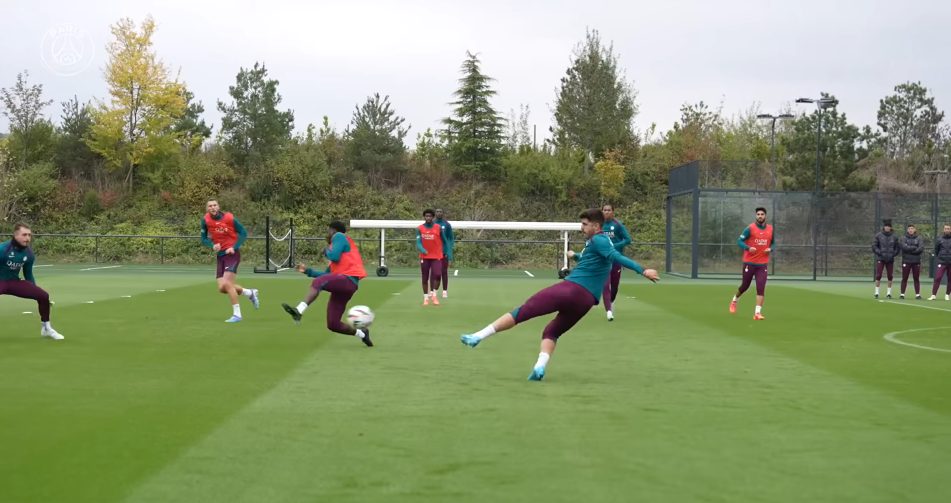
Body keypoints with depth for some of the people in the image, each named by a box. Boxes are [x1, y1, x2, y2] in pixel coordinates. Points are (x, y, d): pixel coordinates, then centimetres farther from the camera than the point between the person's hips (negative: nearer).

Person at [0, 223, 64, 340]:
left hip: (14, 282, 6)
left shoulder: (29, 253, -2)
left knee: (44, 296, -7)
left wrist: (36, 292, 12)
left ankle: (46, 328, 14)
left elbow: (28, 275, 12)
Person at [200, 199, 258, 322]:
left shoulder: (229, 218, -12)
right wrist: (213, 245, -14)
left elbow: (243, 233, -5)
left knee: (226, 284, -19)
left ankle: (237, 314, -8)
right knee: (222, 288, 1)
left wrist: (234, 247, -17)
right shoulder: (206, 220, -2)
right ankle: (250, 293, 24)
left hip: (232, 253, -6)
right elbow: (204, 239, 7)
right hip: (220, 255, 6)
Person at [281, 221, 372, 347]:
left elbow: (334, 257, -12)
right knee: (332, 325, 7)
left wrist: (326, 252, 9)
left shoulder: (339, 236, 7)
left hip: (349, 280, -9)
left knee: (318, 282, -33)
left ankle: (299, 310, -53)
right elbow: (327, 275, 32)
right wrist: (308, 270, 25)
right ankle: (362, 334, 24)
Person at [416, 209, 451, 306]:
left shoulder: (438, 228, -1)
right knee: (425, 278, 7)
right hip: (424, 257, 1)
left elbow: (444, 241, 8)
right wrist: (422, 249, -31)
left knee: (437, 275, -16)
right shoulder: (420, 229, -1)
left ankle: (433, 294, 0)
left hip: (437, 256, -1)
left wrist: (448, 253, 5)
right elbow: (418, 242, -10)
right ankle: (426, 297, 17)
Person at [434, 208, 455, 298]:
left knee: (444, 271, 0)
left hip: (444, 251, -2)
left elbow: (451, 238, 6)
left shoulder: (447, 225, 3)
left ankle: (445, 291, 4)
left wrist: (452, 247, -7)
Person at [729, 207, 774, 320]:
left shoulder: (770, 229, 5)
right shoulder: (750, 228, -7)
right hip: (749, 263, -2)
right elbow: (739, 241, -6)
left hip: (762, 264, 2)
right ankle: (734, 300, 41)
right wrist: (748, 248, -24)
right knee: (745, 286, 11)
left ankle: (757, 313, -9)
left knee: (761, 288, -10)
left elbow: (773, 243, 18)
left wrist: (770, 249, -4)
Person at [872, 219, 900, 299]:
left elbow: (898, 247, 14)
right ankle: (876, 292, -1)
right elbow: (874, 246, -1)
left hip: (890, 259, 2)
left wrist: (893, 254, -1)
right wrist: (880, 253, -11)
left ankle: (889, 292, 11)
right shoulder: (878, 235, 0)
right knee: (878, 275, -6)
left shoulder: (894, 237, 7)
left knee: (890, 276, 3)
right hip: (880, 259, -2)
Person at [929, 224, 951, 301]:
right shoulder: (939, 239, 1)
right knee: (937, 278, -9)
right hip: (942, 262, -1)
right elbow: (936, 250, 12)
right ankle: (933, 295, -8)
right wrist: (937, 257, 8)